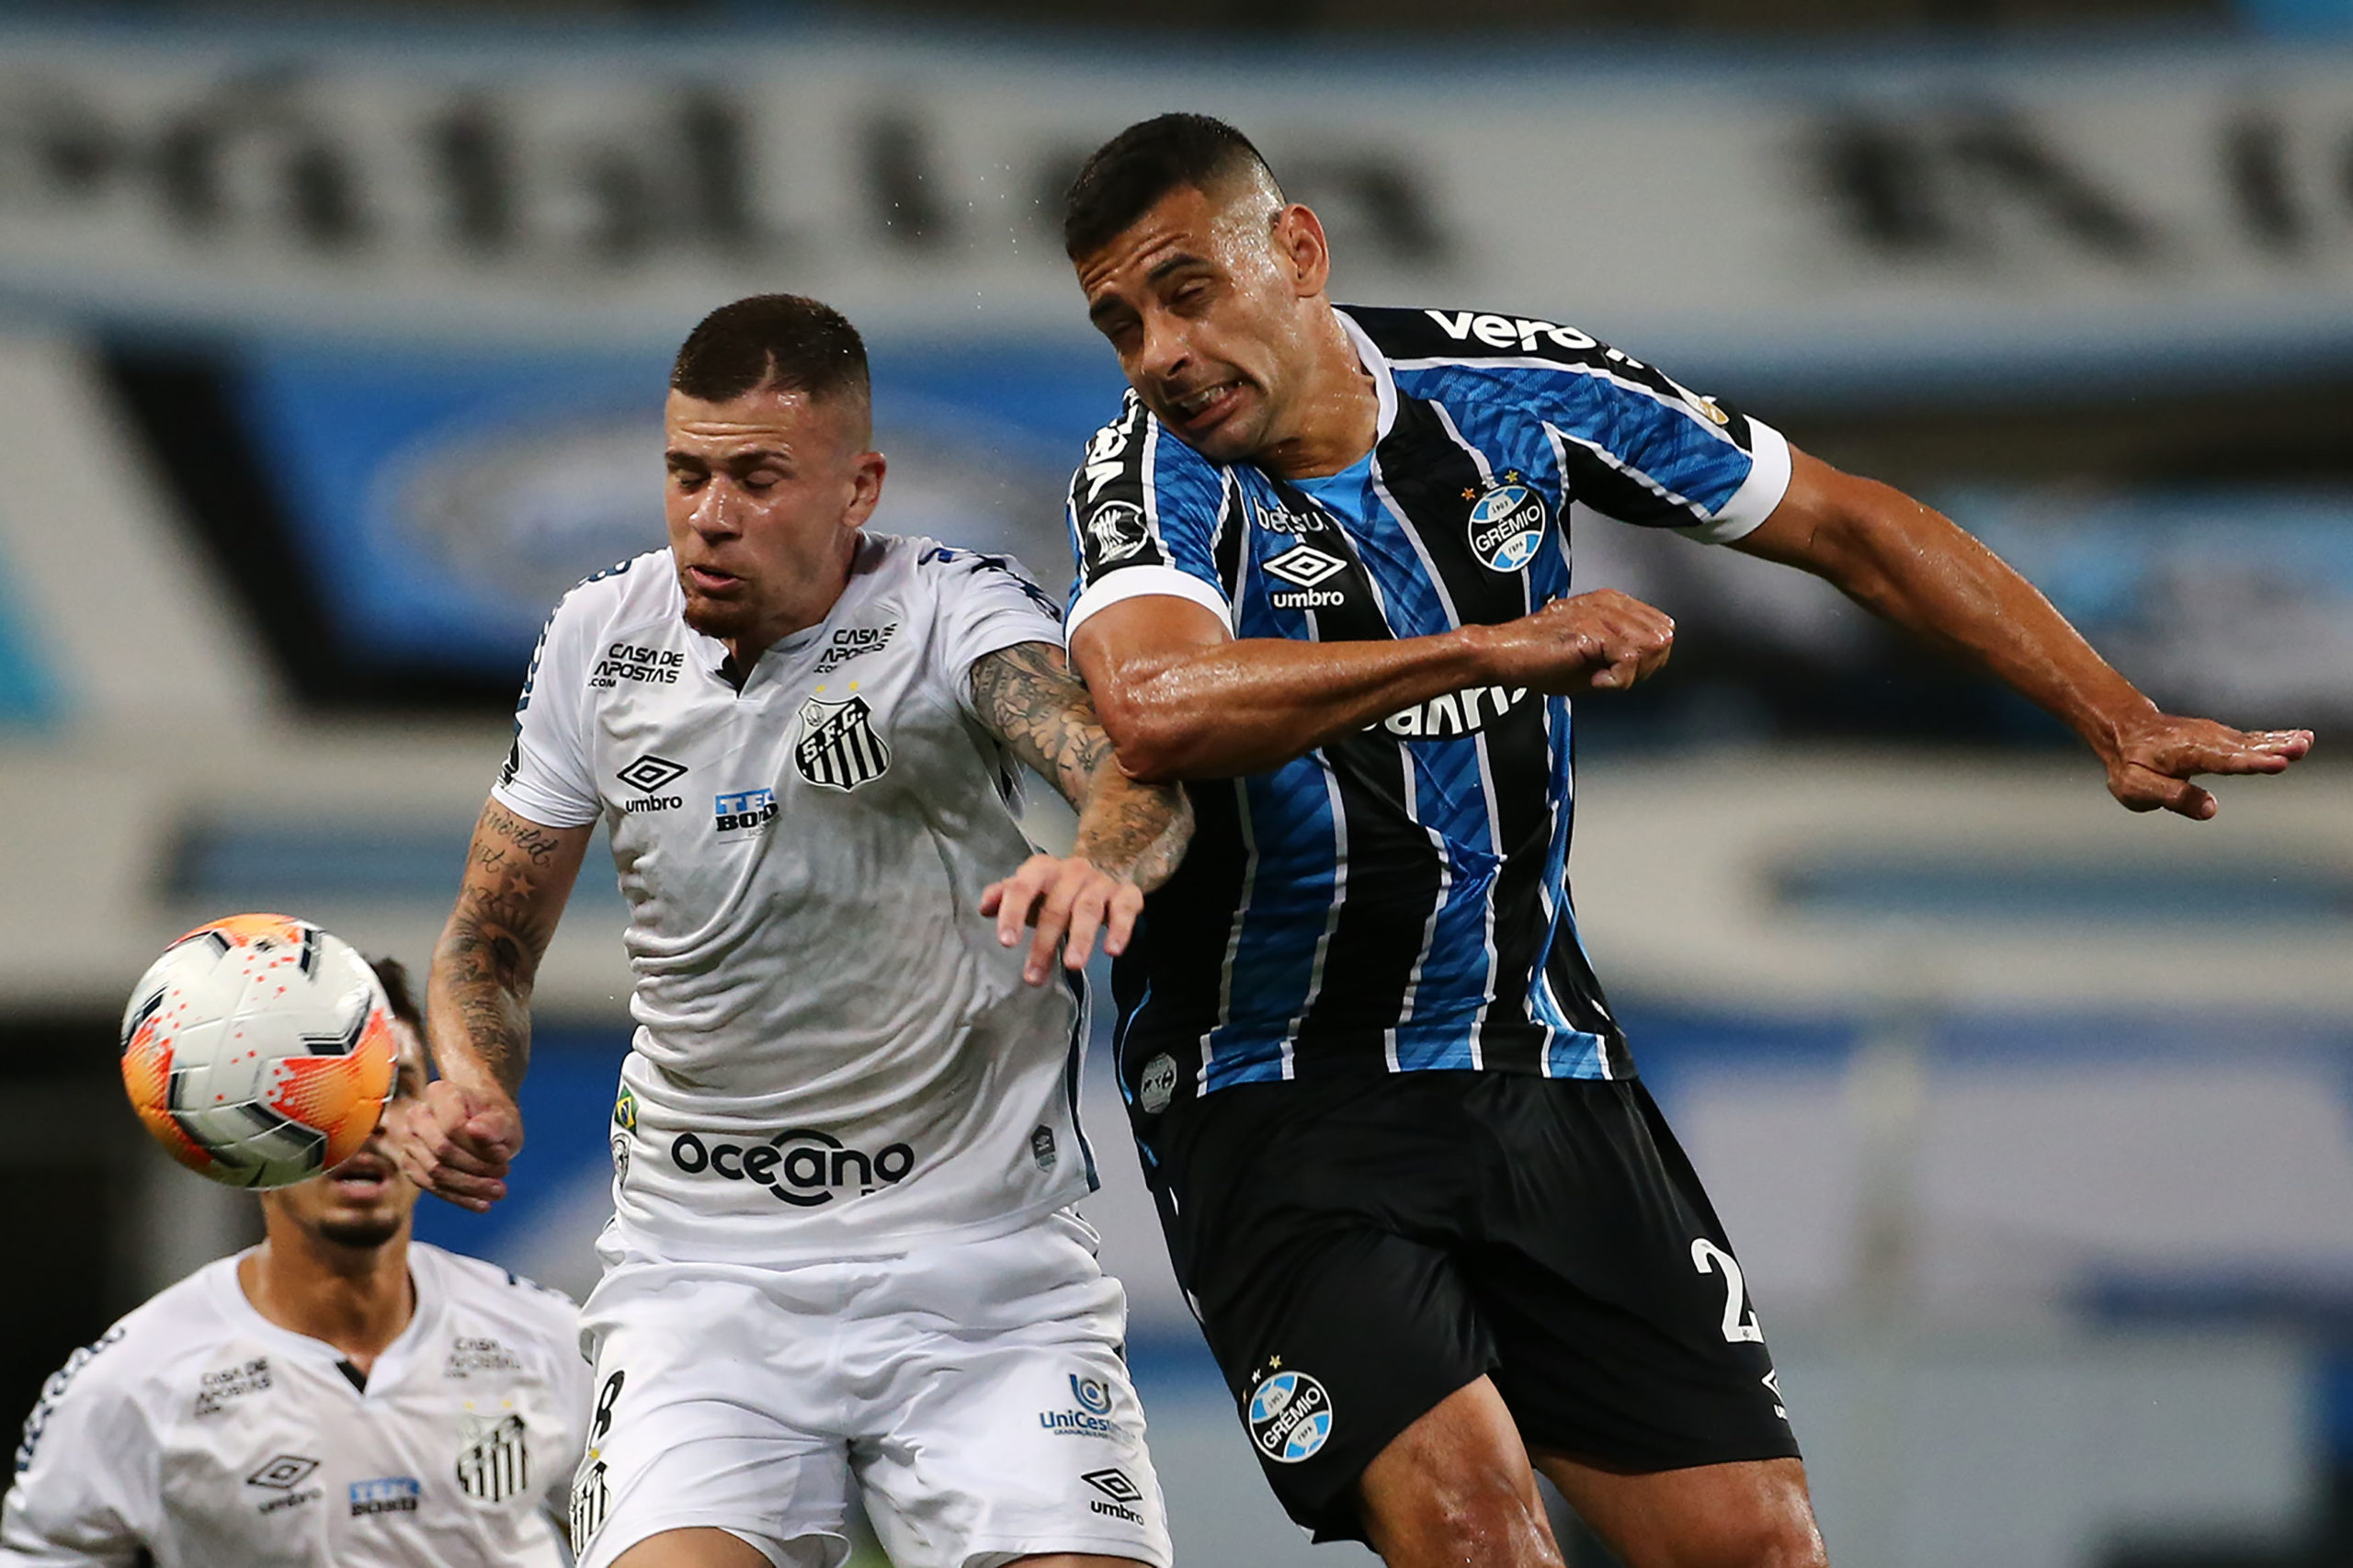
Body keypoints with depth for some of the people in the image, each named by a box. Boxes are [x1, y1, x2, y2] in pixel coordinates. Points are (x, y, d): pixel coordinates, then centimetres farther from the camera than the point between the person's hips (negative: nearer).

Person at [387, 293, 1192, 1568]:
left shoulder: (951, 611, -8)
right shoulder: (600, 642, 3)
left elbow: (1127, 768, -28)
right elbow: (491, 938, 14)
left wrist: (1104, 856, -52)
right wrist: (472, 1091, -8)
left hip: (985, 1268, -2)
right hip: (703, 1262, 2)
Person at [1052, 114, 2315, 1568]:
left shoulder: (1507, 385, -1)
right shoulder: (1155, 480, -13)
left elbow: (1850, 523, 9)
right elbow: (1153, 705, -36)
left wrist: (2123, 721, 5)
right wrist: (1493, 650, -36)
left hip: (1541, 1067, 4)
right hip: (1280, 1105, -4)